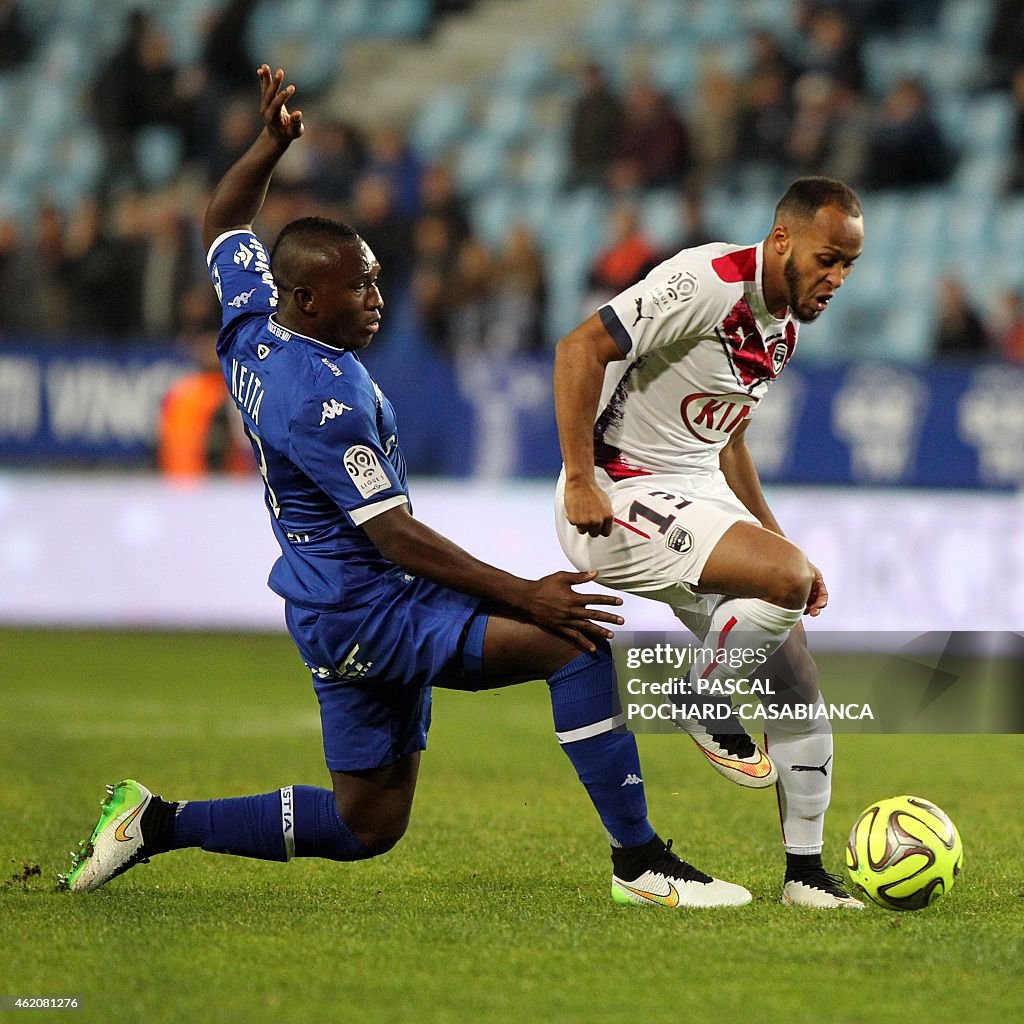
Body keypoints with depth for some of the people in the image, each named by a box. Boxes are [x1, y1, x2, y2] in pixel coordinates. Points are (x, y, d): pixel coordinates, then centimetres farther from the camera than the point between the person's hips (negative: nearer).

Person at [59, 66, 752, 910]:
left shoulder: (251, 325, 5)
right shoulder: (322, 396, -21)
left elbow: (224, 221, 26)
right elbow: (393, 535, -22)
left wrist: (272, 143, 17)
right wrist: (525, 594, -22)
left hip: (339, 610, 10)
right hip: (370, 611, -10)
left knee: (367, 824, 17)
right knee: (576, 642, -21)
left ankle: (157, 823, 17)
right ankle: (640, 863, -20)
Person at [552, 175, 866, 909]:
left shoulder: (784, 329, 12)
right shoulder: (709, 283, -18)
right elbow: (580, 349, -23)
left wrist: (777, 541, 19)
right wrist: (579, 481, -26)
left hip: (701, 495, 9)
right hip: (620, 500, -9)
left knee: (796, 678, 3)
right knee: (786, 579, -29)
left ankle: (805, 872, 12)